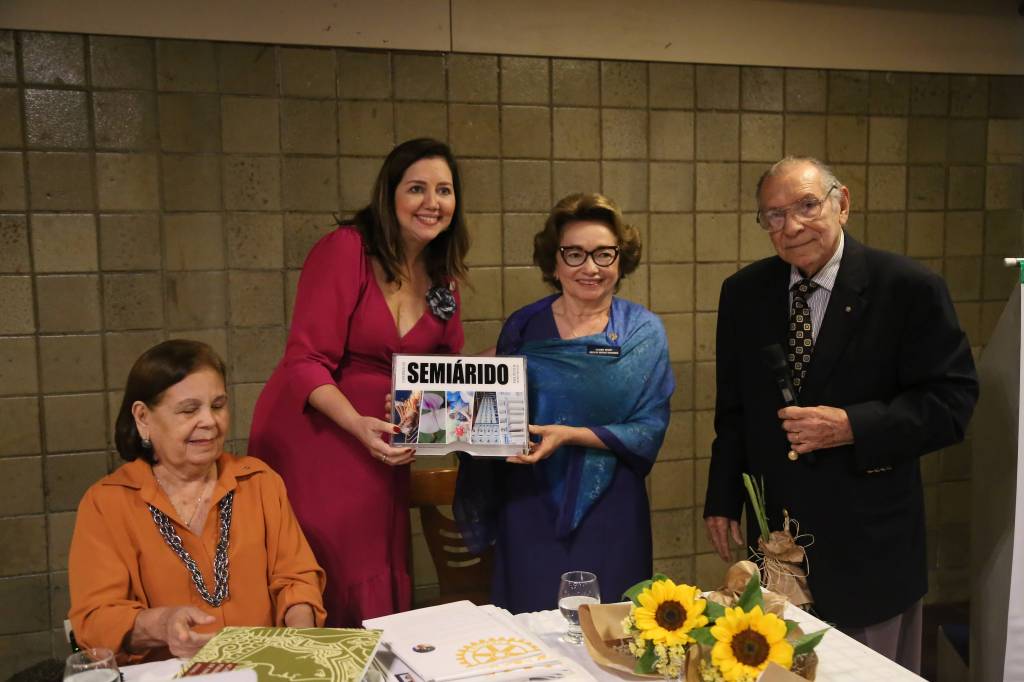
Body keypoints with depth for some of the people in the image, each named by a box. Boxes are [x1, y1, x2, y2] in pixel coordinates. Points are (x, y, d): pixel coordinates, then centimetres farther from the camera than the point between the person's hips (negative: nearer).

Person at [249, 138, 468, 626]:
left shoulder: (442, 275, 8)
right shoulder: (346, 249, -13)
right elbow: (305, 362, -17)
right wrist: (359, 424, -30)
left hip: (379, 451, 6)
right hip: (310, 438, -6)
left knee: (379, 589, 11)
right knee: (319, 592, -1)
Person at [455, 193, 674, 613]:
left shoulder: (643, 332, -1)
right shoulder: (523, 327, 1)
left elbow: (651, 428, -6)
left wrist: (571, 435, -19)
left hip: (609, 511, 0)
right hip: (531, 506, 1)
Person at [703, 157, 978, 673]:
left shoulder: (910, 288, -10)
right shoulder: (743, 292, 2)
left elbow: (952, 399, -11)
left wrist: (852, 426, -24)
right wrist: (722, 499, 7)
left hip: (870, 538, -3)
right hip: (775, 529, 4)